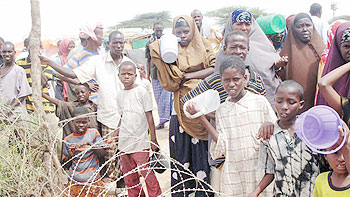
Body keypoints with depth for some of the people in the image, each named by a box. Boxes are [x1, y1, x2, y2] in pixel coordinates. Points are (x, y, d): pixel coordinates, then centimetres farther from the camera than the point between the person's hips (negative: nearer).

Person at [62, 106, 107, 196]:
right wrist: (70, 154, -15)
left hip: (93, 180, -1)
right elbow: (65, 163, 6)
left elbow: (103, 153, -8)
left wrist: (88, 143, -18)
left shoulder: (93, 133, -1)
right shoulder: (68, 140, 2)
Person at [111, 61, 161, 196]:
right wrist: (116, 133, 10)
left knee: (145, 171, -6)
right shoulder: (119, 95, 10)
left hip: (139, 141, -5)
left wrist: (154, 139, -7)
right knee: (128, 175, 12)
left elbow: (149, 116, -6)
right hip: (124, 141, 6)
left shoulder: (141, 92, -6)